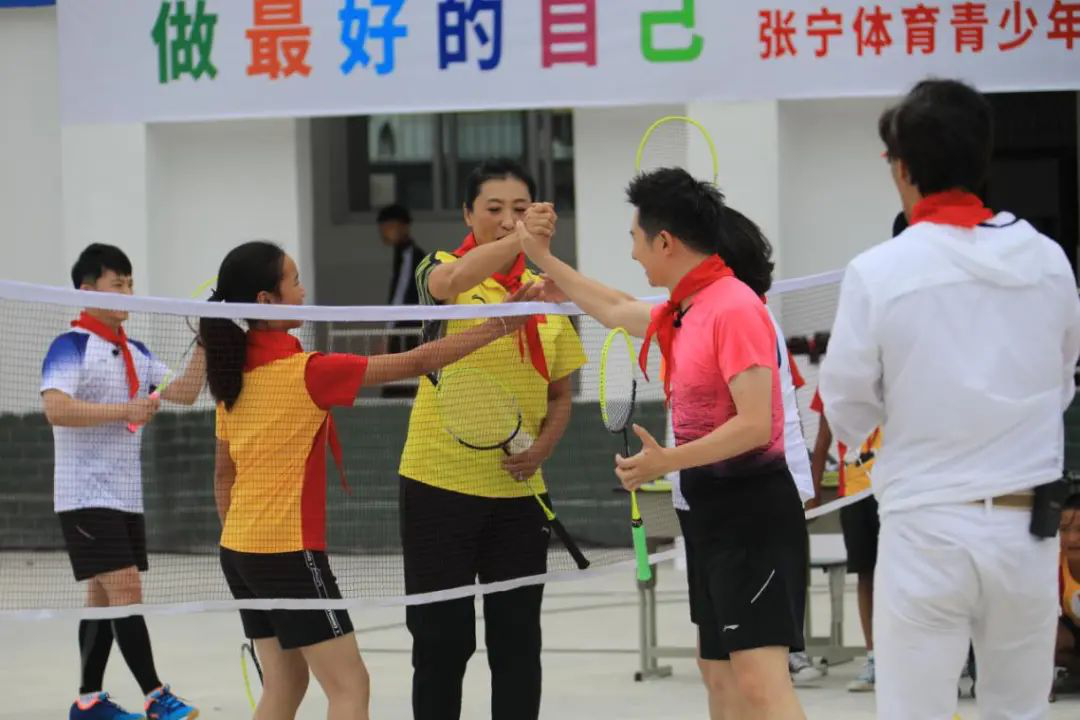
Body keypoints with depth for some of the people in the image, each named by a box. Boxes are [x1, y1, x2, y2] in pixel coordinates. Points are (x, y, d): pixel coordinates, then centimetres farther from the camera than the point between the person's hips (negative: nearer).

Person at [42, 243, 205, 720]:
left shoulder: (136, 354, 13)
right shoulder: (71, 346, -10)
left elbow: (184, 393, 7)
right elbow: (55, 408, -24)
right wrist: (124, 411, -25)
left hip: (126, 497, 8)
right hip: (87, 497, -8)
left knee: (104, 599, 10)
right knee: (125, 591, -13)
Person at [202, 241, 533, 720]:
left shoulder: (235, 374, 6)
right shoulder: (306, 373, -17)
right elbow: (416, 363, -15)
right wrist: (501, 324, -10)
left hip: (238, 549, 8)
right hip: (288, 552, -8)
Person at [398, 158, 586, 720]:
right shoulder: (445, 270, -5)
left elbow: (560, 394, 14)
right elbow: (449, 281, -31)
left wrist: (543, 445, -7)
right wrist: (518, 242, -48)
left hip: (517, 492, 4)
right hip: (440, 485, -4)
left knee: (517, 642, 7)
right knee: (442, 641, 2)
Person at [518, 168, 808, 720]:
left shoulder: (734, 309, -18)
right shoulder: (681, 312, 12)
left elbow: (755, 423, -25)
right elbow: (617, 310, 34)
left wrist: (669, 461, -31)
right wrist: (541, 257, 37)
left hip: (752, 512, -10)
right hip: (710, 509, 10)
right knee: (719, 675, 15)